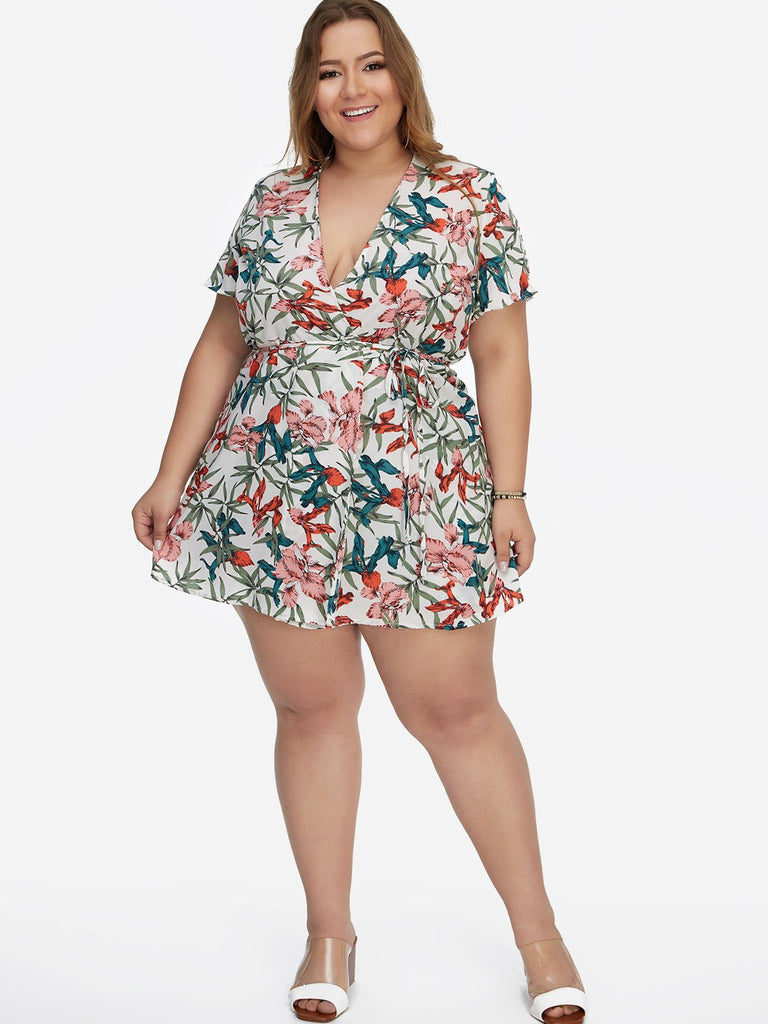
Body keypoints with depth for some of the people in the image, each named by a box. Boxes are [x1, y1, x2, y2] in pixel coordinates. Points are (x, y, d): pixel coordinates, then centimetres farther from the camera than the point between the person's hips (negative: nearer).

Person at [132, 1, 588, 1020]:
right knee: (311, 708, 9)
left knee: (459, 710, 3)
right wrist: (171, 476, 8)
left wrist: (509, 493, -4)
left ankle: (538, 929, 18)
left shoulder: (470, 198, 0)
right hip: (274, 502, 3)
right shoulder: (272, 204, 8)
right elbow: (222, 345, 11)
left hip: (419, 505, -3)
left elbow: (500, 354, 0)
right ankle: (330, 934, 24)